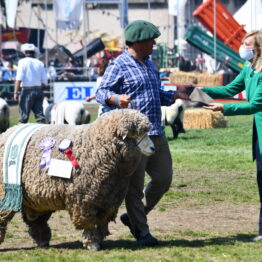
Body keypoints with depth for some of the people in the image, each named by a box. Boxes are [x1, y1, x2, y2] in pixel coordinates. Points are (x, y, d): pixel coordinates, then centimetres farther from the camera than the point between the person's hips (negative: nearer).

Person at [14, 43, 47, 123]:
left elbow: (19, 78, -12)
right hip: (38, 90, 4)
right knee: (39, 113, 5)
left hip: (27, 90, -4)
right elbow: (44, 81, 9)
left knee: (24, 114, 0)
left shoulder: (23, 62, -4)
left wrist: (15, 92, -13)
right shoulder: (40, 63, 10)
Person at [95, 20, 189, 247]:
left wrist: (175, 95, 15)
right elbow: (101, 92, -13)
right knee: (134, 185, -2)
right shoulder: (119, 65, -6)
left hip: (156, 134, 8)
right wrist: (116, 98, -32)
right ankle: (141, 232, 4)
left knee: (163, 179, 8)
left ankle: (134, 217, 23)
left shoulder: (149, 64, 20)